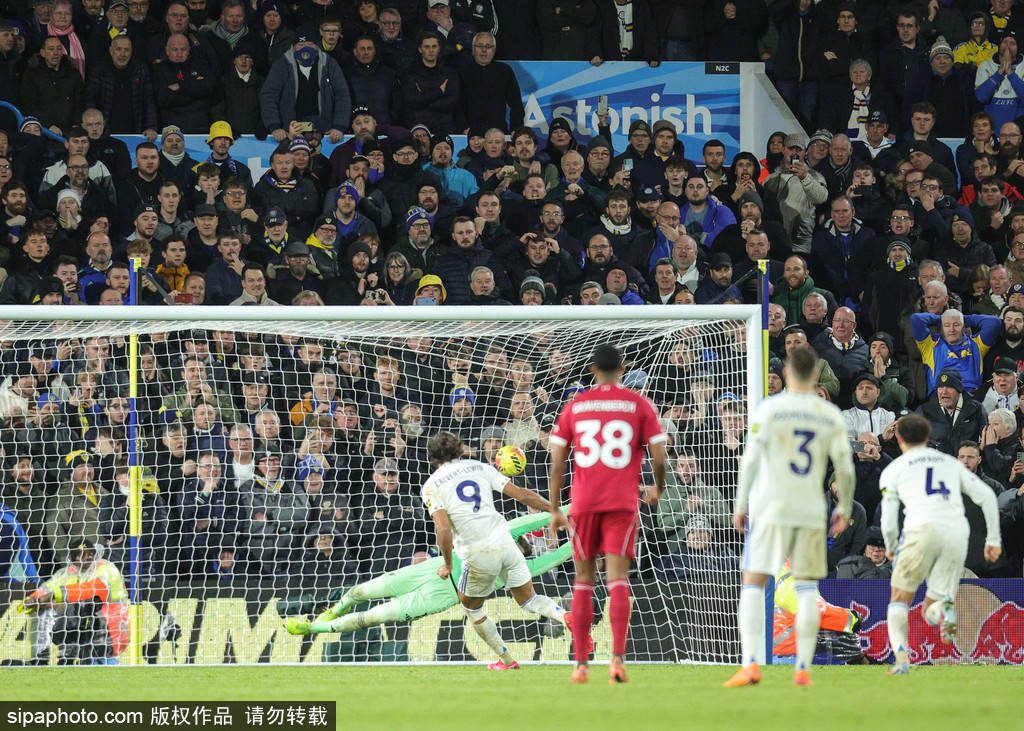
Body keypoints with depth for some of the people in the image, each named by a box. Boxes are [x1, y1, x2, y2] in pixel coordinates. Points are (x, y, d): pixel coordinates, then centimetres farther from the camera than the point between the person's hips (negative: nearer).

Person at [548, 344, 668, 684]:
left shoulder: (574, 406, 8)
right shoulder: (639, 404, 3)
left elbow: (556, 463, 5)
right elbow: (659, 456, -1)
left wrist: (555, 509, 11)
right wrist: (658, 488, 19)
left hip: (583, 503, 1)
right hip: (623, 502, -1)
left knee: (583, 581, 9)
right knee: (617, 579, -6)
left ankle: (581, 664, 9)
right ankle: (617, 658, -21)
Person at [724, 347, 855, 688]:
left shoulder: (769, 408, -4)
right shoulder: (831, 415, 4)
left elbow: (751, 459, -9)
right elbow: (845, 469, 3)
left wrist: (740, 504, -2)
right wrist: (844, 509, 16)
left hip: (771, 508, -2)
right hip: (811, 510, 2)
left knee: (753, 584, 0)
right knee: (807, 589, 8)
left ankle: (750, 664, -12)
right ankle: (803, 668, 2)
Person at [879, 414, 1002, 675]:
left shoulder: (893, 470, 17)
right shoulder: (951, 463, 28)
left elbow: (889, 523, 15)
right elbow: (986, 495, 17)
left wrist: (891, 548, 35)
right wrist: (993, 540, 19)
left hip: (923, 529, -3)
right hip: (957, 536, 3)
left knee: (899, 601, 8)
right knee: (930, 611, 11)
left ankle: (901, 656, -17)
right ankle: (945, 611, -28)